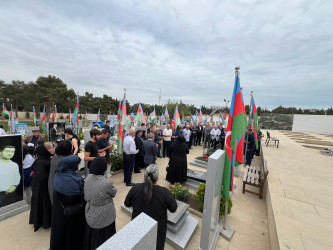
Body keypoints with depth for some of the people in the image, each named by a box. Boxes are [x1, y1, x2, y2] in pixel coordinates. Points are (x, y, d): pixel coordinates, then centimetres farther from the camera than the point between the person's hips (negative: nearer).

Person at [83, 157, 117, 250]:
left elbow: (86, 197, 0)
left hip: (90, 215, 5)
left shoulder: (88, 178, -15)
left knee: (91, 235, 29)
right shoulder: (107, 183, -34)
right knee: (103, 239, 19)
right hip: (103, 218, -5)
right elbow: (113, 193, -13)